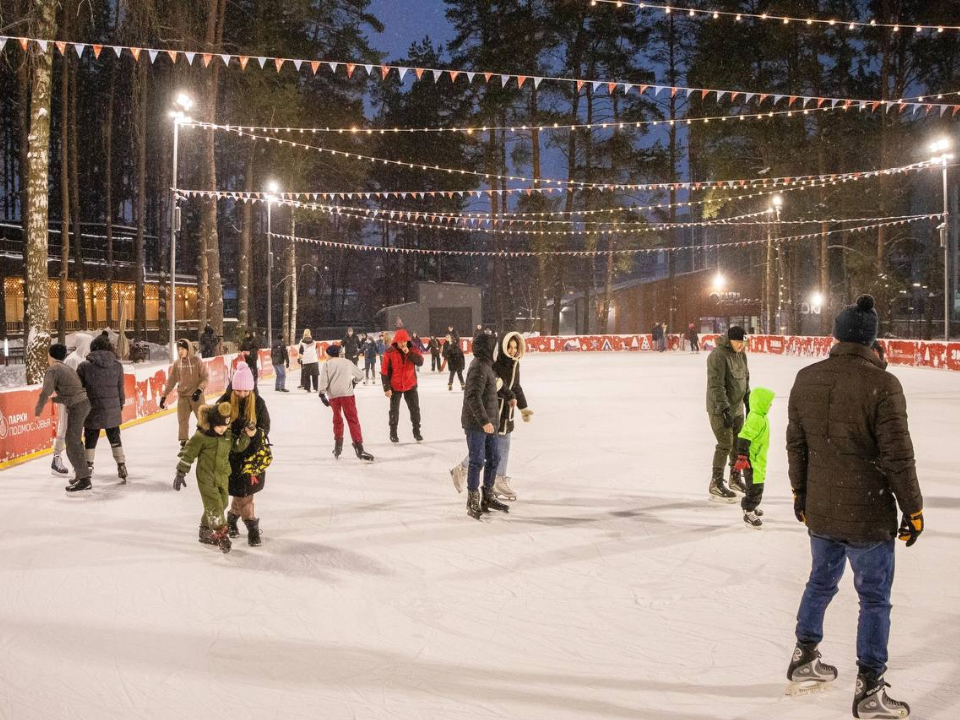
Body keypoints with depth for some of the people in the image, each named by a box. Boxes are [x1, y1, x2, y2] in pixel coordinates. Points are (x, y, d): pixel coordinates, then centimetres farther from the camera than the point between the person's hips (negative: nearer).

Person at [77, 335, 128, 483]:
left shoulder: (84, 366, -7)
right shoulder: (117, 366, -1)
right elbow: (120, 389, 4)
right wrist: (120, 406, 17)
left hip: (93, 410, -2)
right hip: (113, 410, 2)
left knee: (90, 440, 10)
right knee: (115, 439, 14)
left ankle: (88, 469, 13)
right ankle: (121, 468, 14)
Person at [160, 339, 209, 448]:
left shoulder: (197, 361, -9)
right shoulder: (177, 363, 2)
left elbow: (205, 378, -8)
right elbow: (171, 380, 7)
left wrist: (199, 390, -20)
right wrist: (164, 395, 7)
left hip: (196, 395, -3)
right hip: (182, 395, 3)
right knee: (182, 420, 1)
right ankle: (184, 441, 11)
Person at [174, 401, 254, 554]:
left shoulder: (228, 434, 0)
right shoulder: (201, 437, -17)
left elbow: (238, 446, 9)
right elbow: (188, 453, -11)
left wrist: (246, 436, -9)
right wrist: (181, 472, -9)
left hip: (223, 476, 7)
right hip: (206, 477, -7)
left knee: (221, 503, 14)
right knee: (214, 504, -11)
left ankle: (206, 532, 30)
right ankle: (221, 535, -7)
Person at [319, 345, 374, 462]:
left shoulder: (327, 364, 12)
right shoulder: (347, 362, 17)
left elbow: (323, 379, -3)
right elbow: (360, 375, 24)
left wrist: (322, 393, -5)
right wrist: (353, 381, 42)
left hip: (333, 395, 1)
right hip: (346, 393, -1)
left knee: (337, 419, 20)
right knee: (353, 419, -6)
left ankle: (338, 445, 25)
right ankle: (358, 447, -19)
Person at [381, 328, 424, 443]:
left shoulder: (413, 350, -4)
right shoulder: (389, 353, -13)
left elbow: (420, 362, -18)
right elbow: (384, 371, -12)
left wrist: (409, 353, -27)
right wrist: (386, 388, -14)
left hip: (410, 386, 2)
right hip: (395, 387, -2)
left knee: (415, 409, 9)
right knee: (394, 410, 8)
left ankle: (416, 432, 23)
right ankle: (393, 433, 22)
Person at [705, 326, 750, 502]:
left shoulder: (741, 355, 8)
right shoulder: (718, 355, -20)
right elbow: (716, 385, -24)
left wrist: (749, 402, 19)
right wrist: (725, 408, -26)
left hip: (737, 407, 9)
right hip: (720, 409, -9)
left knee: (738, 443, 15)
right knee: (725, 444, -8)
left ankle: (735, 479, 31)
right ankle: (716, 485, 2)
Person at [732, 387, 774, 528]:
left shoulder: (760, 417, 9)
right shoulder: (755, 419, -24)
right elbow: (743, 438, -27)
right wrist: (742, 457, -27)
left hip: (759, 460, 10)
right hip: (752, 461, -10)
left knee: (757, 485, 23)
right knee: (754, 486, -5)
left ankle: (752, 505, 39)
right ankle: (748, 512, 2)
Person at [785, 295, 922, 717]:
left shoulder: (806, 379, -1)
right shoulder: (882, 385, -19)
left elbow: (796, 444, 7)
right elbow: (898, 456, -16)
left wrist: (800, 492, 19)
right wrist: (913, 509, -4)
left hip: (819, 510, 6)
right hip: (867, 516, -5)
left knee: (821, 581, 24)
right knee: (874, 599, 7)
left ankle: (804, 659, 37)